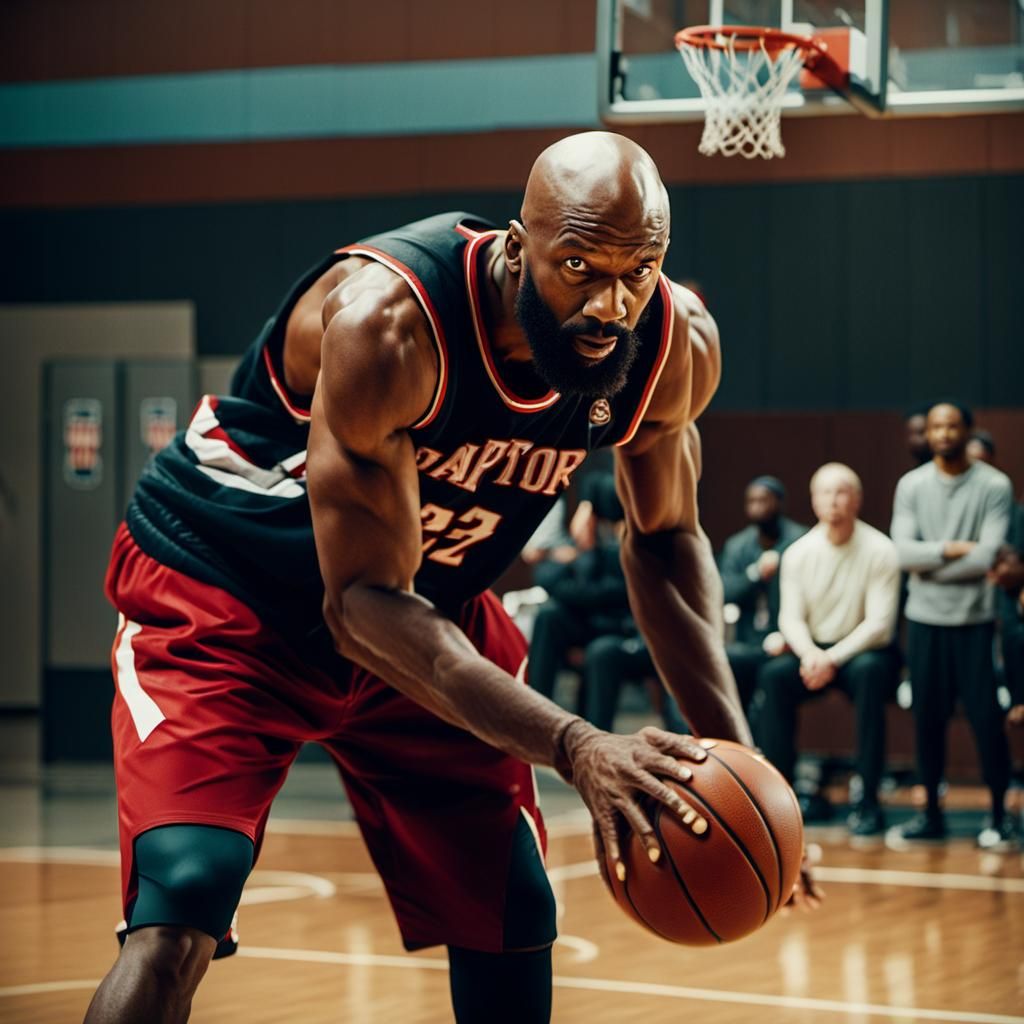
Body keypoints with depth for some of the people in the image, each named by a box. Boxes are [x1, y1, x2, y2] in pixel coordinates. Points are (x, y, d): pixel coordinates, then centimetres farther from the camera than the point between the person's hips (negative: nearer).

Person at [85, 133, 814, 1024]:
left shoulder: (675, 348, -17)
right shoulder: (388, 321, -36)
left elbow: (665, 539, 2)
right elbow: (364, 604, -33)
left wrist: (735, 751, -12)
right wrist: (575, 747, -43)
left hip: (434, 611, 6)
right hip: (220, 598, -6)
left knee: (510, 917, 7)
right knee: (178, 919, -23)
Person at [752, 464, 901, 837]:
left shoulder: (880, 551, -10)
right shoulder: (798, 553, 0)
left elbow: (880, 624, -15)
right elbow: (791, 617, -2)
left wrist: (833, 658, -26)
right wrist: (810, 654, -23)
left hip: (863, 651, -3)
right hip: (813, 650, 3)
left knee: (869, 670, -37)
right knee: (773, 674, -27)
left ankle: (868, 801, -32)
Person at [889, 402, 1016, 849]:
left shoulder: (995, 487, -4)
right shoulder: (911, 486, 5)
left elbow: (988, 556, -14)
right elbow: (903, 551, -6)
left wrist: (929, 567, -8)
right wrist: (950, 549, -16)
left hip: (975, 618, -3)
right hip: (925, 619, 3)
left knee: (986, 717, -4)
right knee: (927, 718, 6)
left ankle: (999, 814, 8)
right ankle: (931, 813, 16)